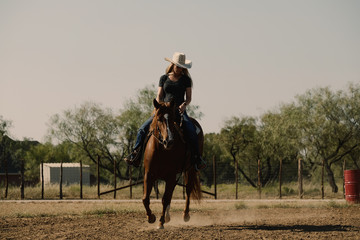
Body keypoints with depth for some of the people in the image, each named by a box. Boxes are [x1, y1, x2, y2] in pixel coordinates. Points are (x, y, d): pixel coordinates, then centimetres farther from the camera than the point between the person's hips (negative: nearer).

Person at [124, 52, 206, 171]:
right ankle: (136, 156, -9)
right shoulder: (164, 78, 13)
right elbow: (159, 96, 9)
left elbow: (188, 98, 5)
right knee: (143, 129, -15)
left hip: (179, 111, -2)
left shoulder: (186, 80, 8)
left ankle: (197, 158, -21)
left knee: (191, 131, -30)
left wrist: (184, 105, -18)